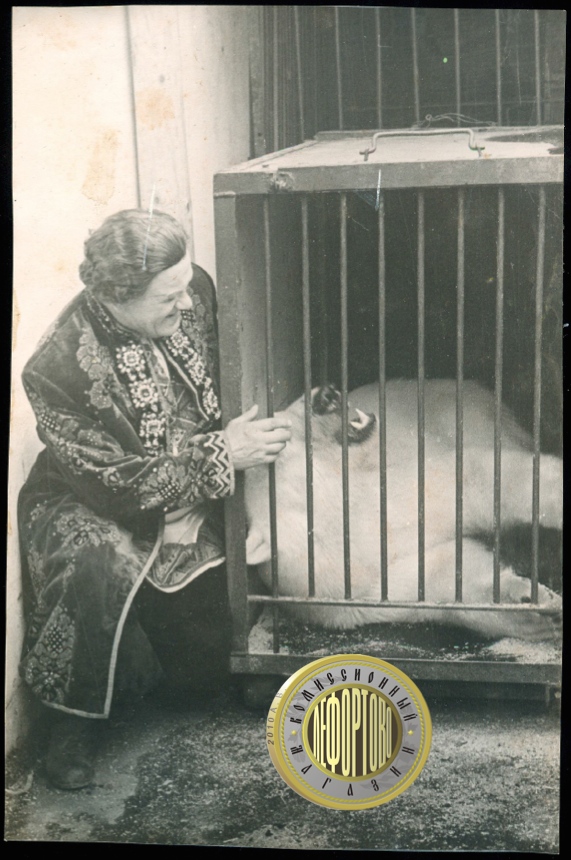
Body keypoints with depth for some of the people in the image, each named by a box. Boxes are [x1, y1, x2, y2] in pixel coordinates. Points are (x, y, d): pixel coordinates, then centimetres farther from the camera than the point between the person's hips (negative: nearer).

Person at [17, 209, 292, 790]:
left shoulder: (195, 292, -12)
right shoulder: (60, 369, -27)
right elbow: (117, 483, -23)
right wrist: (221, 454, -24)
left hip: (197, 502, 5)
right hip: (93, 508, -4)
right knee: (96, 571, -37)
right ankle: (75, 719, -13)